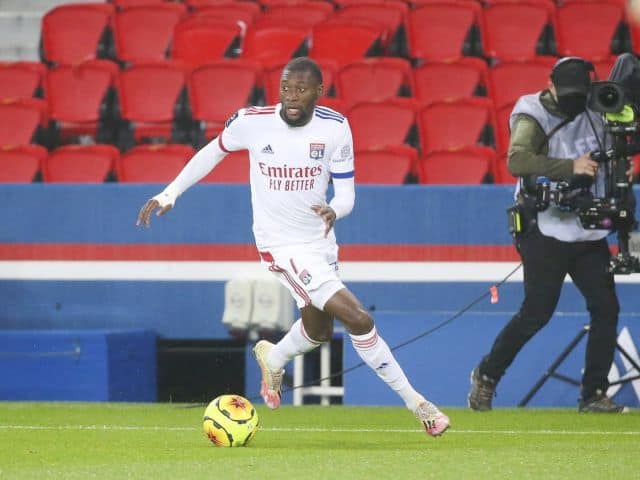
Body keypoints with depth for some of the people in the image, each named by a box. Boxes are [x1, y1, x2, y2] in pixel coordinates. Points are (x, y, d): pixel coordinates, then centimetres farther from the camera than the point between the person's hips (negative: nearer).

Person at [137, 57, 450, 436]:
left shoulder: (334, 127, -9)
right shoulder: (252, 121, -14)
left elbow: (346, 191, -6)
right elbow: (214, 151, 5)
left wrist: (334, 210, -29)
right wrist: (170, 194, 5)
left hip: (321, 239, 5)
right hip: (281, 245, -5)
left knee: (319, 330, 23)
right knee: (359, 320, -17)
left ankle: (273, 358, 56)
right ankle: (416, 403, -7)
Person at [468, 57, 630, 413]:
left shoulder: (594, 114, 7)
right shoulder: (534, 118, -13)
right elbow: (517, 160, -32)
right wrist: (571, 166, -35)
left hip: (589, 233, 6)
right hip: (547, 233, -6)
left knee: (606, 307, -1)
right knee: (537, 313, -5)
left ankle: (594, 394, 5)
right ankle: (486, 377, 14)